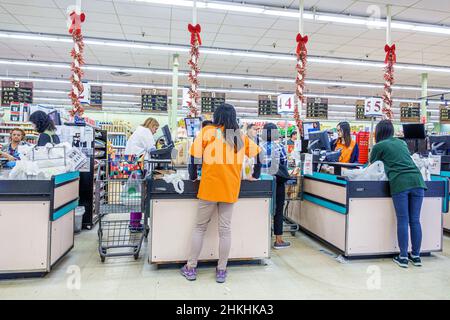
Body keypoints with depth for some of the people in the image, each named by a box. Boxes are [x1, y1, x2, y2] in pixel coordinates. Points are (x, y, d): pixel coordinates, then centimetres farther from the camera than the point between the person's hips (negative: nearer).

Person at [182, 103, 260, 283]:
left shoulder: (208, 131, -2)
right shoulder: (240, 136, 8)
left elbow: (195, 155, -7)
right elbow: (258, 153, 13)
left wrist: (193, 176, 7)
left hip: (209, 187, -2)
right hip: (231, 189, 3)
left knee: (200, 227, 10)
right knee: (225, 229, 8)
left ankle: (191, 268, 19)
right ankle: (221, 271, 18)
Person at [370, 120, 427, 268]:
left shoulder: (379, 146, 7)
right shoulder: (402, 142, 23)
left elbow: (372, 164, 19)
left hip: (400, 183, -5)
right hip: (417, 180, 5)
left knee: (403, 220, 0)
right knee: (415, 220, 8)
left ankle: (403, 257, 6)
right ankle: (416, 256, 17)